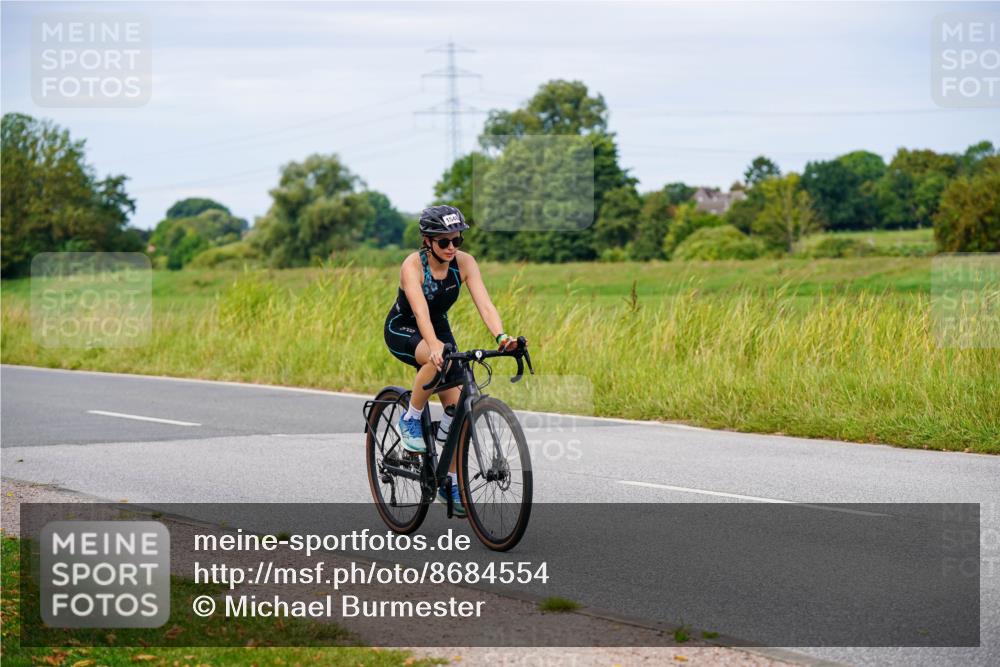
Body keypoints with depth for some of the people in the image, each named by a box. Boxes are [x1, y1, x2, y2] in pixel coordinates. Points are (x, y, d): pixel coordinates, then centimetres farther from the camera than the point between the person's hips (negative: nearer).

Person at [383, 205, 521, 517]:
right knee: (439, 361, -38)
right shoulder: (413, 265, -28)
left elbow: (484, 303, -27)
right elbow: (420, 311, -42)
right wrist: (434, 346, -59)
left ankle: (451, 483, 3)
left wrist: (501, 336, -46)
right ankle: (410, 419, -16)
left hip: (439, 328, 5)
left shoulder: (464, 262, -17)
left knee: (456, 404, -9)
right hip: (402, 331, -5)